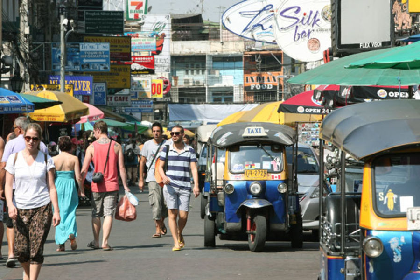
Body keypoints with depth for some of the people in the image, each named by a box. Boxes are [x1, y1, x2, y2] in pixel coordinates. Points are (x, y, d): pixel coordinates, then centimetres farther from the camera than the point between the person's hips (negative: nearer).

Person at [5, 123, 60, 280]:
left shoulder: (46, 160, 5)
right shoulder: (14, 159, 6)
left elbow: (51, 187, 5)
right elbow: (9, 185, 6)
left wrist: (56, 211, -2)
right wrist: (10, 204, -10)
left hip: (42, 208, -1)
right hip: (20, 209, 1)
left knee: (36, 249, -9)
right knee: (21, 249, -3)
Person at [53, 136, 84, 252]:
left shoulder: (54, 159, -1)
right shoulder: (74, 158, -2)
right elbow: (78, 177, -4)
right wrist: (82, 191, 6)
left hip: (58, 186, 1)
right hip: (70, 185, 0)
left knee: (59, 214, 7)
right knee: (71, 212, 10)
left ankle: (61, 243, 5)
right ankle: (71, 233, -17)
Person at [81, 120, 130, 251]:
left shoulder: (91, 147, -3)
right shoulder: (116, 146, 0)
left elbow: (84, 170, -3)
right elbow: (121, 168, -2)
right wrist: (125, 186, 3)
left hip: (97, 186, 0)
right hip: (112, 185, 0)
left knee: (96, 214, 14)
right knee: (109, 214, 0)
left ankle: (96, 241, 21)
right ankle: (105, 241, -8)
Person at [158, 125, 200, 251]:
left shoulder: (190, 150, 10)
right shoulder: (166, 149, 10)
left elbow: (193, 169, 4)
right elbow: (160, 166, 11)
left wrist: (196, 185, -8)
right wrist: (163, 176, -11)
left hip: (184, 187, 0)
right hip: (170, 186, 0)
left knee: (183, 216, -3)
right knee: (172, 214, -8)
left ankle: (179, 234, 27)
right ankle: (176, 242, -6)